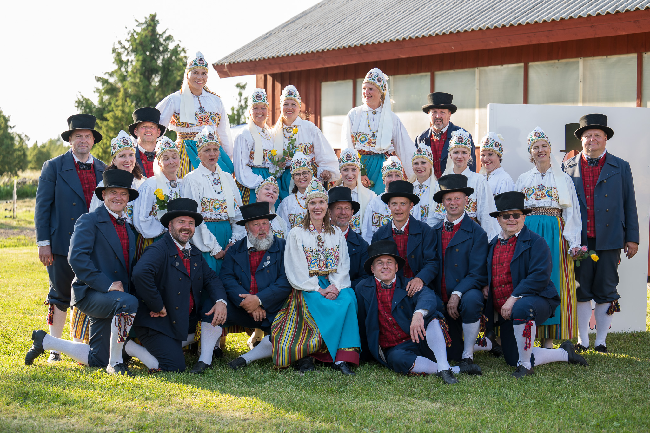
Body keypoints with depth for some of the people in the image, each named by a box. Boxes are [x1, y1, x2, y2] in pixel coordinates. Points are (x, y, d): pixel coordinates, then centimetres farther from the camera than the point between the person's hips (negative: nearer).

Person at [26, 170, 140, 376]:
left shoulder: (128, 227, 16)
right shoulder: (90, 220, -6)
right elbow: (76, 257, -19)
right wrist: (106, 285, -23)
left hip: (116, 295, 7)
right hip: (90, 293, -7)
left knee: (96, 359, 5)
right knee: (128, 303, -37)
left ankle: (45, 341, 27)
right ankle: (115, 364, -21)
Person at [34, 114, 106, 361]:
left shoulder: (103, 170, 11)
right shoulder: (53, 167, 1)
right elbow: (42, 207, -1)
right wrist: (43, 242, -8)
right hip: (62, 244, -3)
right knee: (60, 296, 3)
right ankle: (55, 348, 13)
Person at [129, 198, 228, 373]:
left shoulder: (195, 254, 12)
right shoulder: (159, 250, -16)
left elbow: (211, 278, 7)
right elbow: (140, 274, -35)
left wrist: (221, 301, -15)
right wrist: (158, 306, -28)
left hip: (187, 322, 8)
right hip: (159, 322, -8)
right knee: (174, 368, -18)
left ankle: (205, 359, 0)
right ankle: (127, 346, 2)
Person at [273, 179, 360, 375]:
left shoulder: (337, 234, 17)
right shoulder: (296, 234, 7)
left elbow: (343, 265, 8)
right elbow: (297, 269, -3)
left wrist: (335, 286, -13)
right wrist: (318, 289, -15)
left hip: (334, 285, 3)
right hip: (307, 288, -3)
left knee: (348, 299, -32)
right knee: (330, 307, -34)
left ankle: (342, 358, -34)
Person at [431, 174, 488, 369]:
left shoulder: (476, 233, -4)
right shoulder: (434, 231, 10)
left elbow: (477, 273, -9)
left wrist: (457, 294, -22)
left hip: (467, 293, -4)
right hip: (441, 299, 4)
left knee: (471, 300, -39)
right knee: (451, 355, -3)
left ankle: (468, 356, -21)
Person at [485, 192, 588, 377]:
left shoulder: (536, 242, -7)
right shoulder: (493, 244, 13)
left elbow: (540, 277, -18)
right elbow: (492, 275, 28)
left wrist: (514, 298, -25)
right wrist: (486, 285, 4)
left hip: (535, 300, -7)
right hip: (505, 311, 7)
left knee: (521, 308, -42)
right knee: (512, 360, 1)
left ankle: (525, 365, -25)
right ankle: (564, 353, 22)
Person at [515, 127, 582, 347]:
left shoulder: (564, 179, 9)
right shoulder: (523, 180, 13)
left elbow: (572, 212, 5)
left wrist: (573, 242, -4)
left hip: (554, 235, -1)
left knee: (552, 281, -4)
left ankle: (549, 337, -1)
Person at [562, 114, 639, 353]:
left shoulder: (620, 167, 8)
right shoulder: (568, 167, 8)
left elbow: (629, 205, 7)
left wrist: (632, 238, 3)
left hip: (609, 240, 0)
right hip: (579, 241, 0)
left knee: (606, 292, 4)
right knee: (581, 291, 4)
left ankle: (601, 341, 13)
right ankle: (582, 340, 13)